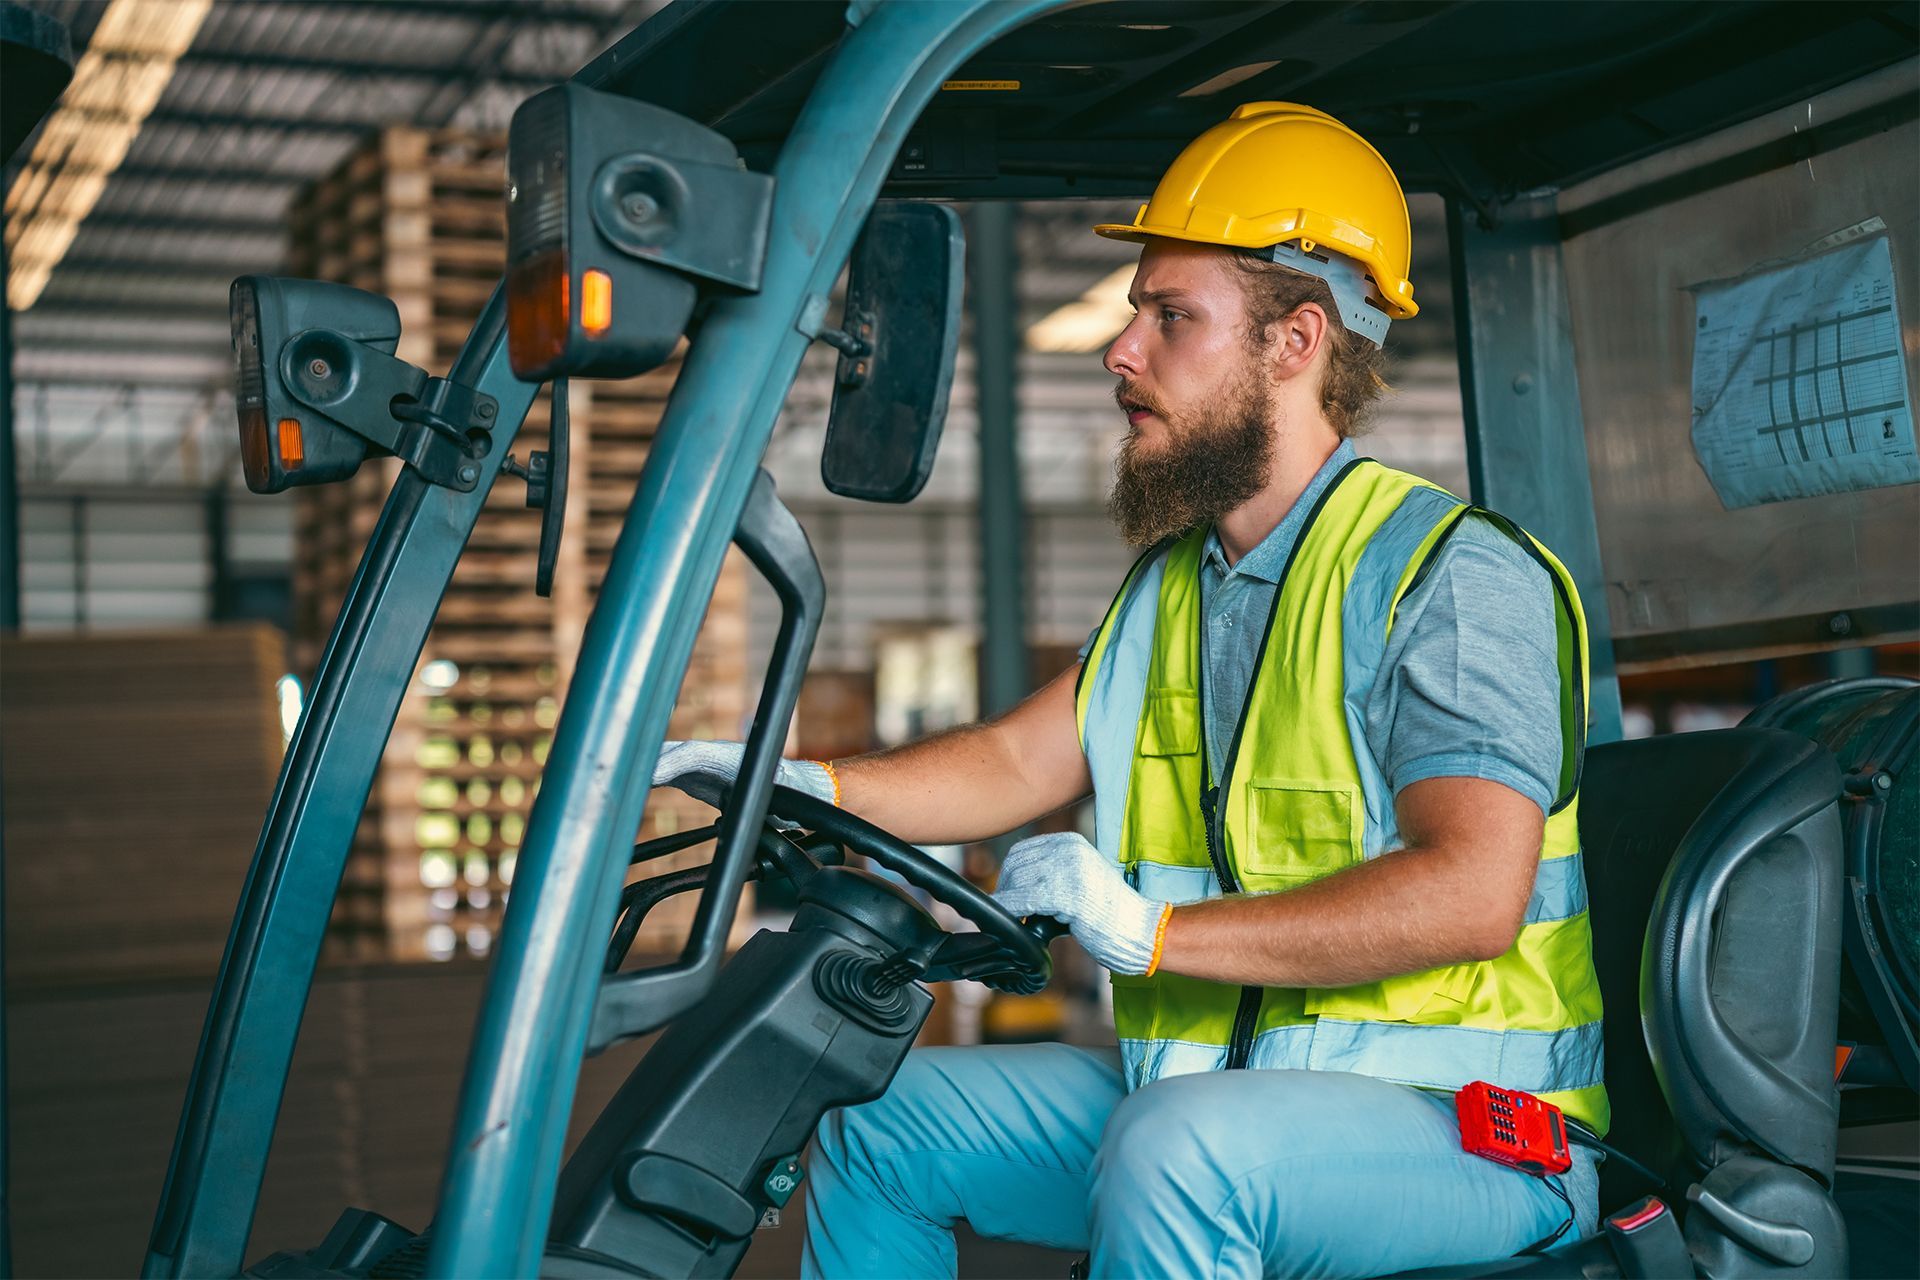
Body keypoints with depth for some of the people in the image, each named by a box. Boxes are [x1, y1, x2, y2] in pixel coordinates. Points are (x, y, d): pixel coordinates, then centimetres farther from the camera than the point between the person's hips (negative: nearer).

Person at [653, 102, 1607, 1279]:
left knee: (1175, 1149, -37)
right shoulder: (1179, 580, 13)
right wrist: (801, 785, 2)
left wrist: (1154, 932, -28)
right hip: (1211, 1088, 8)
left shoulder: (1457, 576, -15)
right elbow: (1018, 763, 17)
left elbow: (1472, 891, -25)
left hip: (1473, 1135, -8)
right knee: (880, 1117, 8)